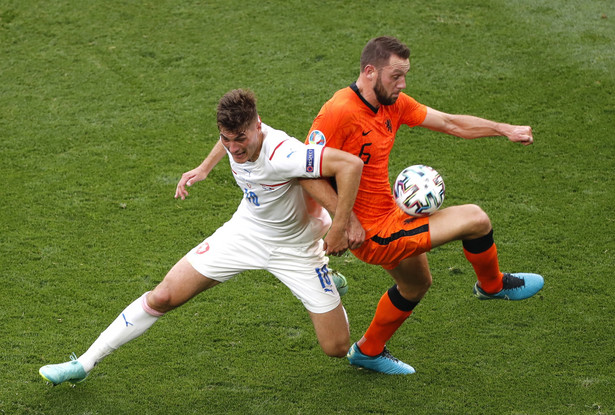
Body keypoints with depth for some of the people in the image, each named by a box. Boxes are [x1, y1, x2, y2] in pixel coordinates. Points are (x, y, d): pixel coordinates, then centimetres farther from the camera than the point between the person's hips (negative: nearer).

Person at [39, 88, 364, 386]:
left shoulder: (282, 156, -39)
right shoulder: (237, 136, -17)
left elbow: (351, 164, -43)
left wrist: (339, 228, -36)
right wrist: (205, 167, 16)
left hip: (295, 248, -4)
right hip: (246, 230, 5)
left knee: (337, 348, -2)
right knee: (163, 296, -4)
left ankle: (329, 285, 35)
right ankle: (84, 363, 10)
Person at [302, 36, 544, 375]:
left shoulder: (394, 103, 2)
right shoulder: (339, 112, -24)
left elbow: (449, 123, 11)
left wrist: (505, 129, 7)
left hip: (391, 216, 10)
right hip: (373, 234, -10)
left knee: (417, 284, 31)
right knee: (475, 219, -4)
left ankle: (368, 351, 47)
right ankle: (493, 285, 26)